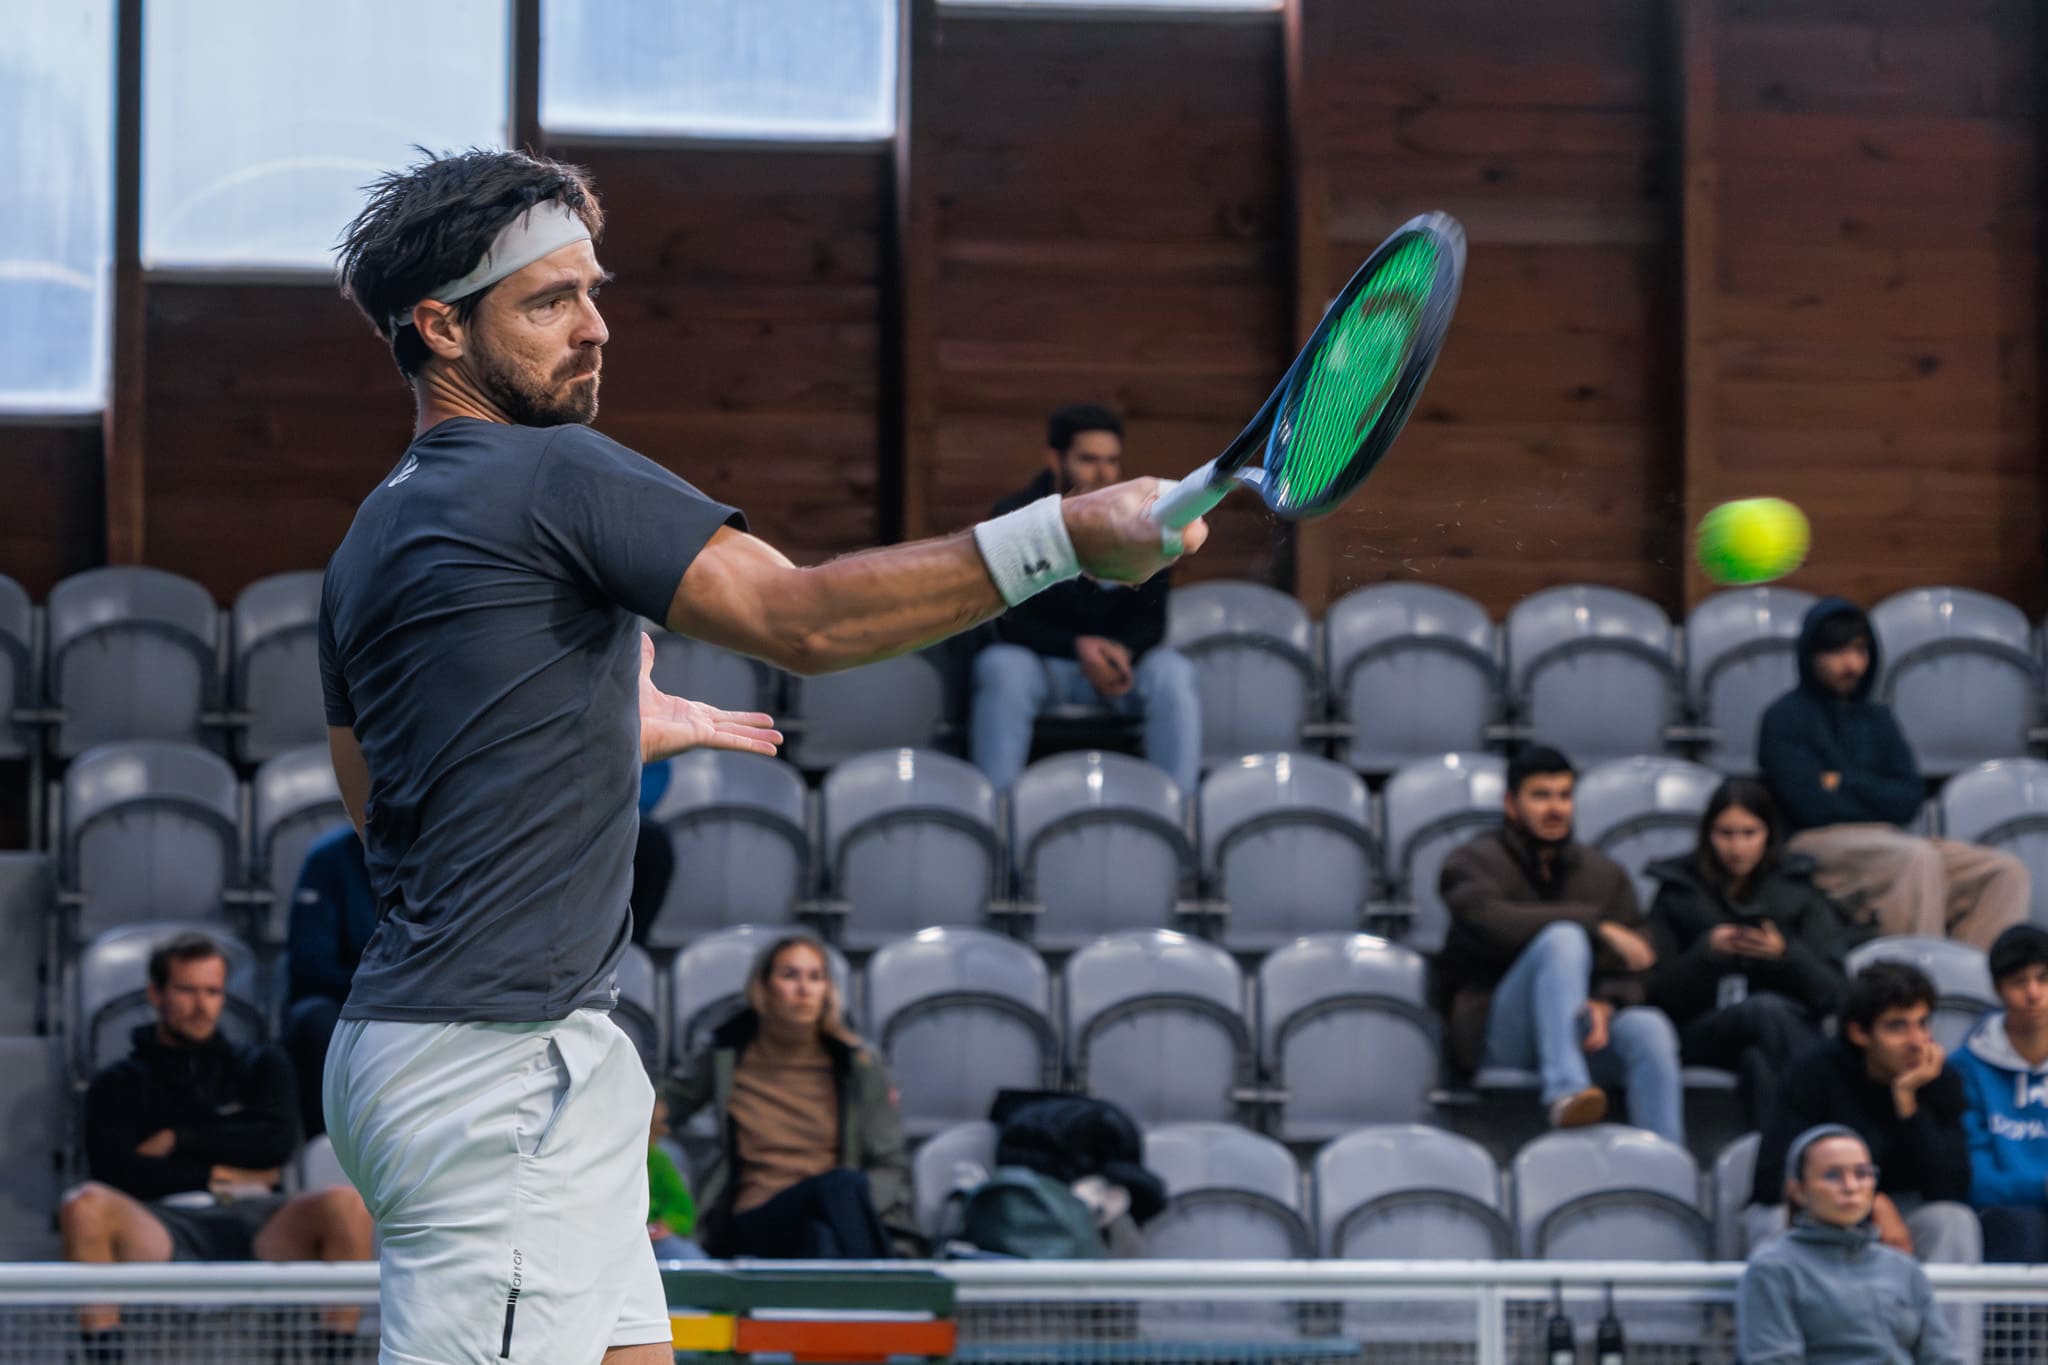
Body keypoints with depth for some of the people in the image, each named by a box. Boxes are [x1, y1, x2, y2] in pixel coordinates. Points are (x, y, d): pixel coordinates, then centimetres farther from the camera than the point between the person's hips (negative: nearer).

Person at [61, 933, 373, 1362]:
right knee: (84, 1206, -34)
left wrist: (178, 1141, 5)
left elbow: (278, 1143, 5)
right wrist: (217, 1176, 0)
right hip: (164, 1225, -1)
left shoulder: (262, 1066, 25)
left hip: (256, 1227, 1)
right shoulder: (118, 1084, 20)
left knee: (346, 1205, -31)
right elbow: (114, 1171, 1)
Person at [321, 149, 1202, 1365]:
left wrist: (619, 731, 29)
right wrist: (1065, 537, -28)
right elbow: (800, 617, -21)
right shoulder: (558, 474, -10)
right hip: (496, 1070, -10)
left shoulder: (370, 544, 17)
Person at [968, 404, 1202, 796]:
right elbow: (1011, 621, -11)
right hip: (1042, 662, -2)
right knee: (1001, 668, -35)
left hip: (1123, 655, 2)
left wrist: (1121, 651, -25)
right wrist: (1078, 647, -27)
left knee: (1172, 673, -29)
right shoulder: (1015, 518, -6)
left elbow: (1151, 619, -1)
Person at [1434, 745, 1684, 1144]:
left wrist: (1605, 1004, -19)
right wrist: (1599, 926, -21)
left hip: (1579, 1033, 4)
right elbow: (1493, 922, -18)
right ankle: (1565, 1092, -48)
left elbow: (1627, 970, 5)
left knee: (1648, 1027, -29)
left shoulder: (1604, 873, 16)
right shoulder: (1475, 863, 4)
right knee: (1564, 939, -30)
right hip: (1496, 1037, -4)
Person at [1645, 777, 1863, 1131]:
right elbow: (1659, 993, 6)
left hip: (1793, 1029, 1)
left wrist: (1785, 954, -12)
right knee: (1767, 1009, -36)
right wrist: (1707, 952, -12)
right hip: (1702, 1032, -1)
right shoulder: (1678, 892, 14)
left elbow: (1833, 993, 7)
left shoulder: (1796, 891, 16)